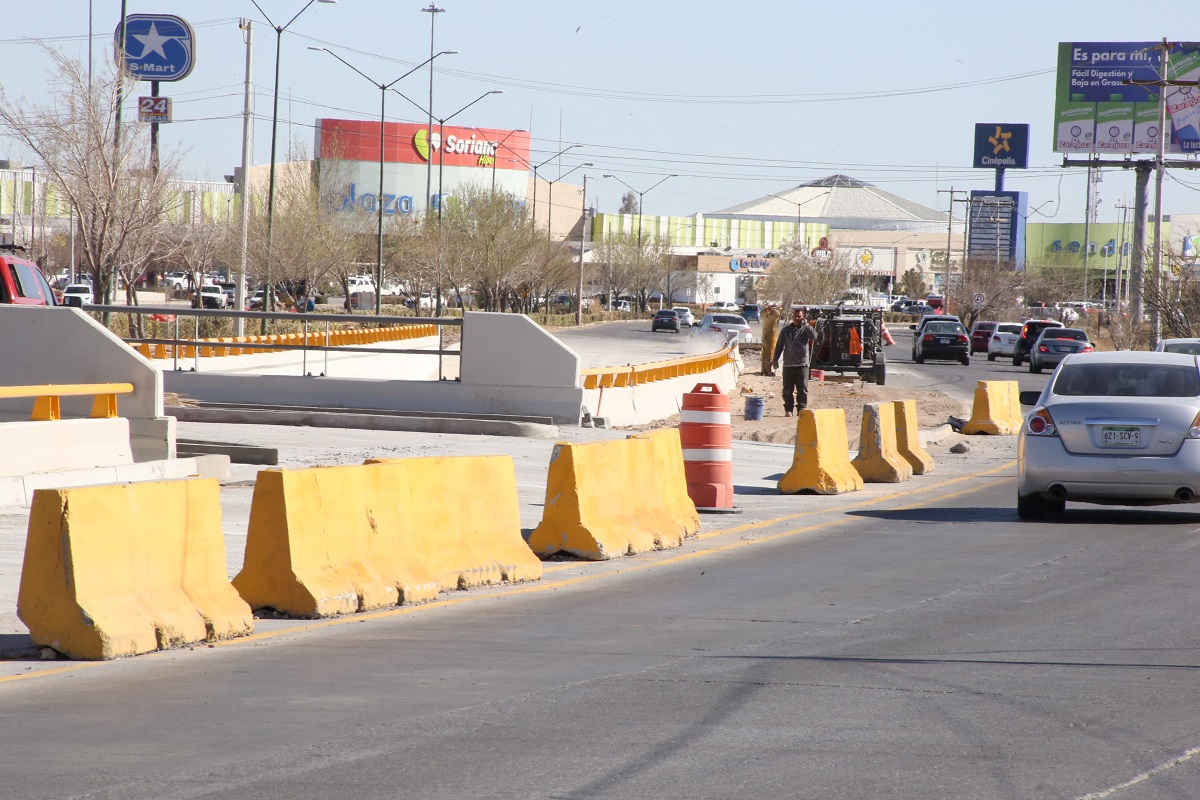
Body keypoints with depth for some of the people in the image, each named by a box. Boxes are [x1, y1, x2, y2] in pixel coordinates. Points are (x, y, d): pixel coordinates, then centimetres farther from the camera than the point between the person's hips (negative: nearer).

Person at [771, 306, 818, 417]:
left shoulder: (805, 329, 5)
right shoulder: (786, 331, 9)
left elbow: (814, 336, -15)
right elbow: (779, 346, 12)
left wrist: (805, 324, -12)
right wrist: (775, 360, 6)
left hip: (802, 364, -1)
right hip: (788, 365, 1)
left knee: (802, 389, -1)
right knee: (788, 390, 2)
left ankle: (802, 409, 6)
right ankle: (788, 409, 9)